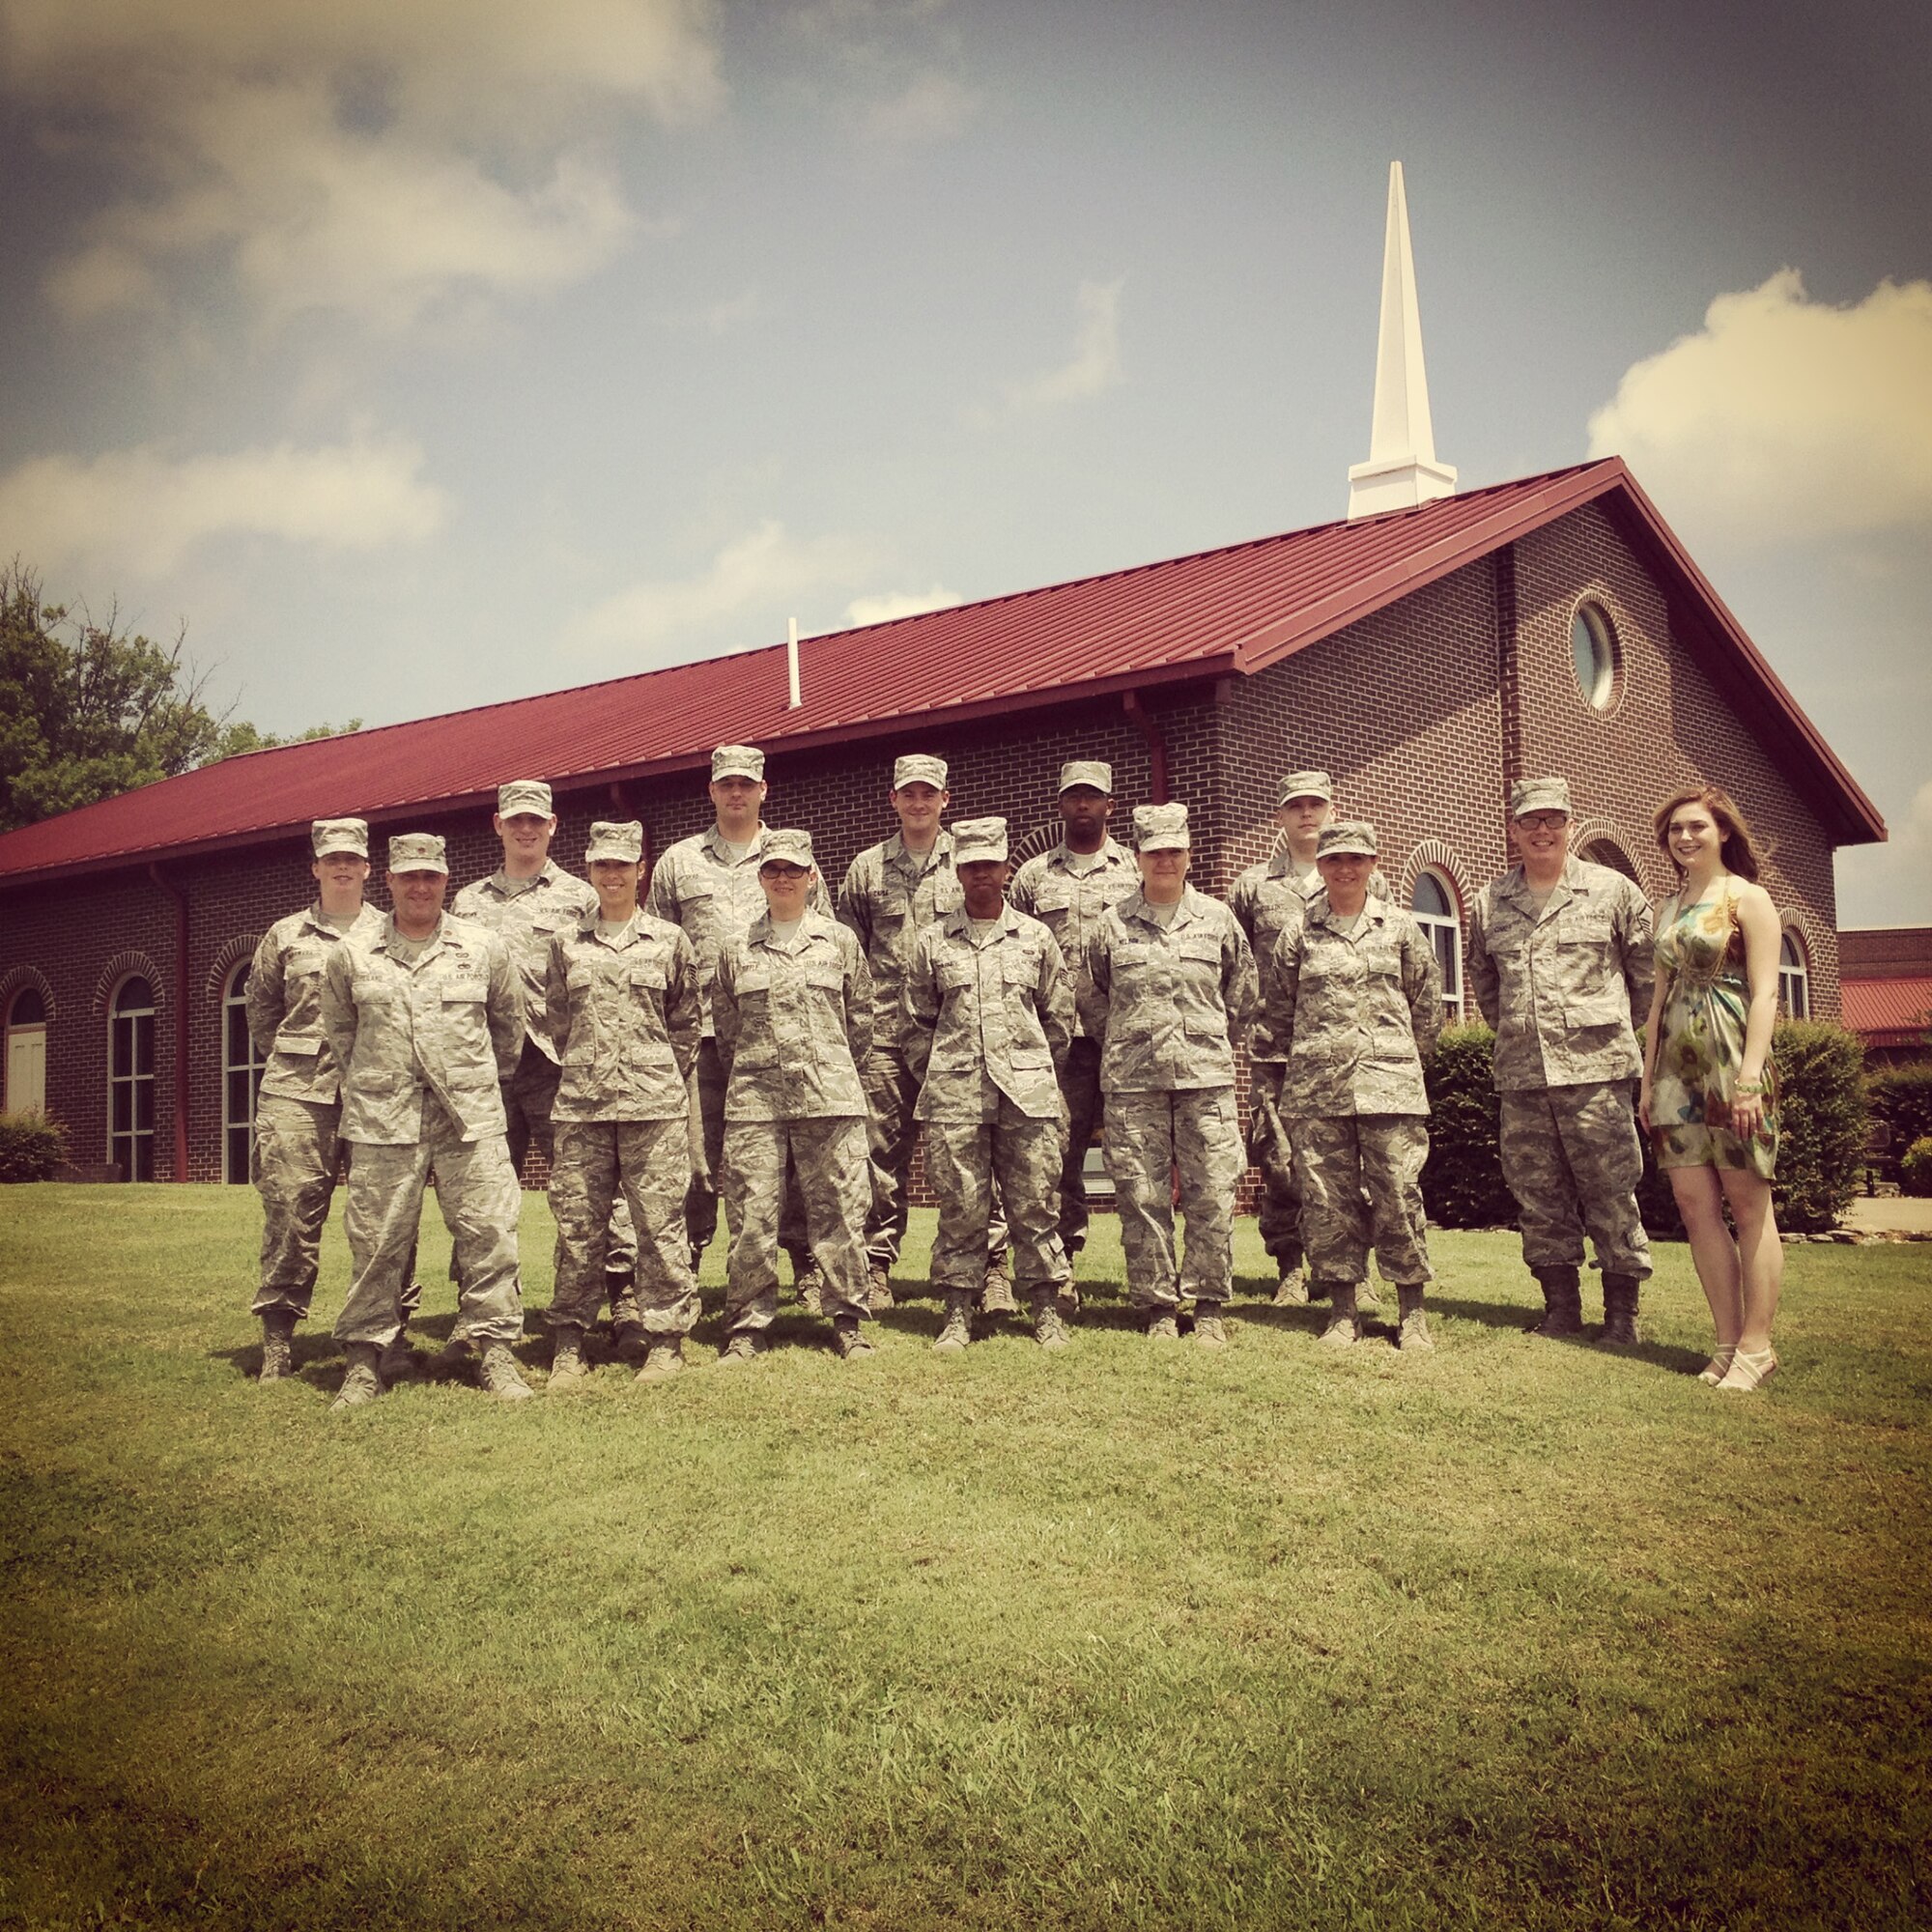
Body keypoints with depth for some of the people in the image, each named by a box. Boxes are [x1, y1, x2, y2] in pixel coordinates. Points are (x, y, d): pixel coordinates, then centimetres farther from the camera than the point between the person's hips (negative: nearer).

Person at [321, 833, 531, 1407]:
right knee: (375, 1241, 2)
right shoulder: (352, 957, 8)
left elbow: (508, 1021, 18)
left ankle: (496, 1351, 6)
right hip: (383, 1121, 0)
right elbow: (338, 1028, 21)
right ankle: (363, 1361, 11)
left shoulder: (484, 948, 7)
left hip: (471, 1119, 0)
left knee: (488, 1232, -2)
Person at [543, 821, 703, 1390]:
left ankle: (667, 1338, 9)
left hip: (654, 1106, -2)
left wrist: (667, 1078, 7)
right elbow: (555, 1019, 16)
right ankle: (568, 1345, 12)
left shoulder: (669, 940, 7)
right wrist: (583, 1068, 11)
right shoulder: (566, 943, 11)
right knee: (577, 1225, 4)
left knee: (660, 1222, -1)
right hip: (581, 1105, 2)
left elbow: (687, 1020, 10)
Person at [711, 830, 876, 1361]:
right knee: (751, 1217, -1)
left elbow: (861, 1016, 13)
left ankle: (847, 1321, 13)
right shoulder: (735, 949, 10)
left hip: (830, 1097, 0)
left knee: (839, 1211, 2)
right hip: (754, 1100, 1)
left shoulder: (839, 941, 8)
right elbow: (723, 1025, 16)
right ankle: (747, 1326, 9)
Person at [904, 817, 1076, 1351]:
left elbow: (1059, 1016, 12)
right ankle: (958, 1312, 11)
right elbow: (917, 1022, 12)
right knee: (960, 1207, 2)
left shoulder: (1036, 938, 9)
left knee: (1035, 1205, 2)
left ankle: (1047, 1311, 12)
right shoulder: (933, 942, 8)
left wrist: (1037, 1073, 10)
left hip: (1028, 1092, 0)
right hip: (953, 1096, 0)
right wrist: (935, 1077, 6)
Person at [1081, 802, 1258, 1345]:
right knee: (1143, 1199, 1)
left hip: (1206, 1077, 1)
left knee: (1212, 1197, -1)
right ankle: (1158, 1307, 11)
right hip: (1132, 1081, 0)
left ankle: (1208, 1307, 10)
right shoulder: (1112, 924, 6)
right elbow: (1094, 1001, 15)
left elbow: (1243, 996, 17)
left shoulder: (1217, 919, 8)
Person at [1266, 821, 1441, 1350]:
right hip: (1317, 1089, 1)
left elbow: (1426, 998, 14)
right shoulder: (1299, 933, 7)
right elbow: (1279, 1006, 14)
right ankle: (1342, 1311, 10)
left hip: (1389, 1084, 0)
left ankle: (1412, 1312, 8)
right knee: (1326, 1199, 1)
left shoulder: (1400, 927, 8)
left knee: (1399, 1195, -2)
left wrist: (1407, 1054, 14)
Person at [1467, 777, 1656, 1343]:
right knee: (1537, 1194, 7)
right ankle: (1561, 1307, 18)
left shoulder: (1612, 891, 2)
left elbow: (1648, 972, 7)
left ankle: (1622, 1312, 9)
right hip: (1521, 1076, 4)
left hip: (1596, 1068, -3)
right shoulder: (1489, 903, 11)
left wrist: (1614, 1029, 10)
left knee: (1610, 1191, -1)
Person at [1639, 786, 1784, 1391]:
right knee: (1694, 1201, 3)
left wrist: (1750, 1076, -17)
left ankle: (1756, 1347, 4)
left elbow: (1764, 992, -9)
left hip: (1731, 1057, -6)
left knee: (1747, 1203, -2)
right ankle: (1728, 1341, 9)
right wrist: (1648, 1077, 13)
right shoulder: (1668, 906, 17)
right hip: (1677, 1062, 6)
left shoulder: (1746, 897, -2)